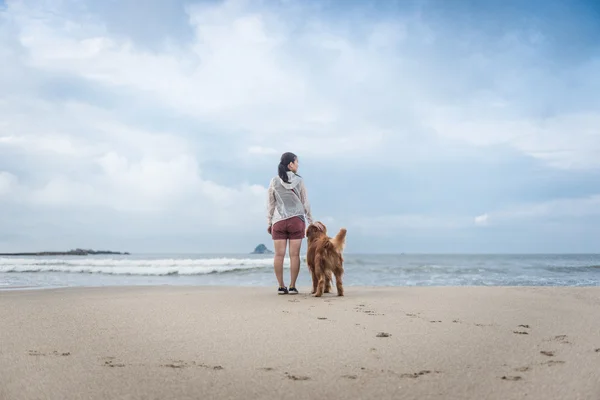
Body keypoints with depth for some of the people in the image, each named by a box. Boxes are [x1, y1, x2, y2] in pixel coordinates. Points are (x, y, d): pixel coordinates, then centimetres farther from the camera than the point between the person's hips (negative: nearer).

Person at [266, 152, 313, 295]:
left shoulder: (274, 181, 3)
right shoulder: (299, 181, -1)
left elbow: (270, 204, 6)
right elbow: (305, 203, 3)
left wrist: (269, 222, 12)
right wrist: (310, 221, 11)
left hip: (279, 220, 1)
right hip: (296, 220, -1)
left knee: (279, 254, 2)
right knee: (294, 255, 1)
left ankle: (281, 287, 3)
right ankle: (292, 286, 1)